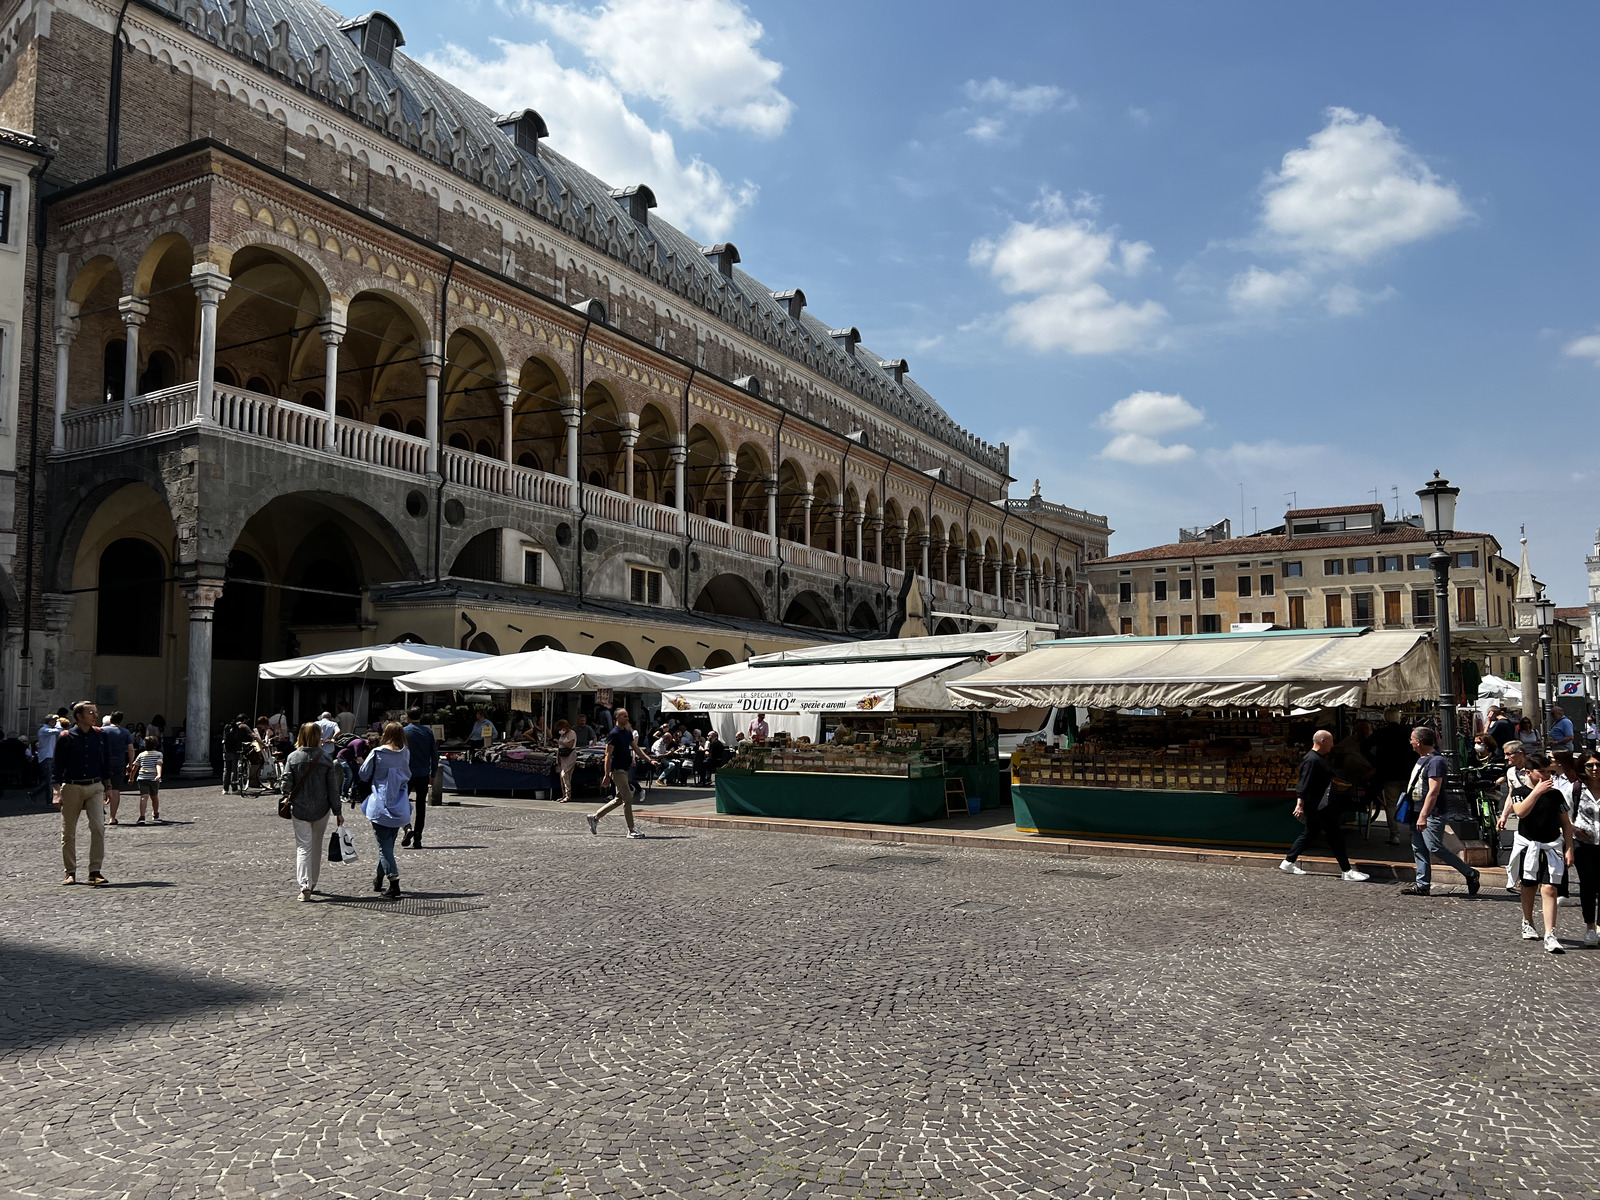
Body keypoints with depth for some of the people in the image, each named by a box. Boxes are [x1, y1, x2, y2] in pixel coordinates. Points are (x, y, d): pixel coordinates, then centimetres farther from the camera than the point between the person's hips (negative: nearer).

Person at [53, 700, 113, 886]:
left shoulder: (100, 735, 6)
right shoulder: (66, 737, -3)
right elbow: (56, 765, -1)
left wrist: (107, 787, 14)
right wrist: (57, 792, -7)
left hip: (95, 787, 2)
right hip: (71, 787, -2)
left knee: (98, 827, -11)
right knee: (68, 832, 5)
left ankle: (95, 871, -6)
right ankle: (70, 872, 17)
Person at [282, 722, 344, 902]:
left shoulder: (293, 757, -6)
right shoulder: (325, 759, -7)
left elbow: (286, 784, -7)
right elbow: (333, 787, -5)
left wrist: (288, 797, 16)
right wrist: (337, 811, 1)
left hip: (299, 809, 0)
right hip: (321, 809, 0)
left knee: (303, 847, 2)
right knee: (317, 845, 17)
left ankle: (304, 886, -13)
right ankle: (313, 883, 29)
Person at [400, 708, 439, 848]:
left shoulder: (403, 732, -4)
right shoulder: (428, 732, 5)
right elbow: (434, 754, 7)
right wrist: (433, 774, 14)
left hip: (407, 773, -3)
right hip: (423, 775, 3)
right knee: (421, 806, 8)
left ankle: (408, 828, -13)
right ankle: (417, 839, 6)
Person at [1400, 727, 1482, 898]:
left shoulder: (1435, 761, -17)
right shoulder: (1422, 759, 14)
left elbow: (1434, 791, -24)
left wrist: (1423, 816, -28)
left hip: (1433, 813, -10)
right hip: (1418, 812, 10)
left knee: (1435, 847, -11)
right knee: (1418, 848, 8)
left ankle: (1471, 875, 2)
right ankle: (1423, 885, 12)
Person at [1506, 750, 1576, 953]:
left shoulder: (1555, 794, 3)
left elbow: (1566, 823, 7)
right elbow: (1521, 812, -24)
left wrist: (1569, 849, 1)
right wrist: (1538, 791, -25)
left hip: (1552, 847, 0)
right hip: (1528, 846, 0)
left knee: (1549, 889, -10)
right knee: (1529, 887, 15)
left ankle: (1550, 935, -13)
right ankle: (1528, 923, 36)